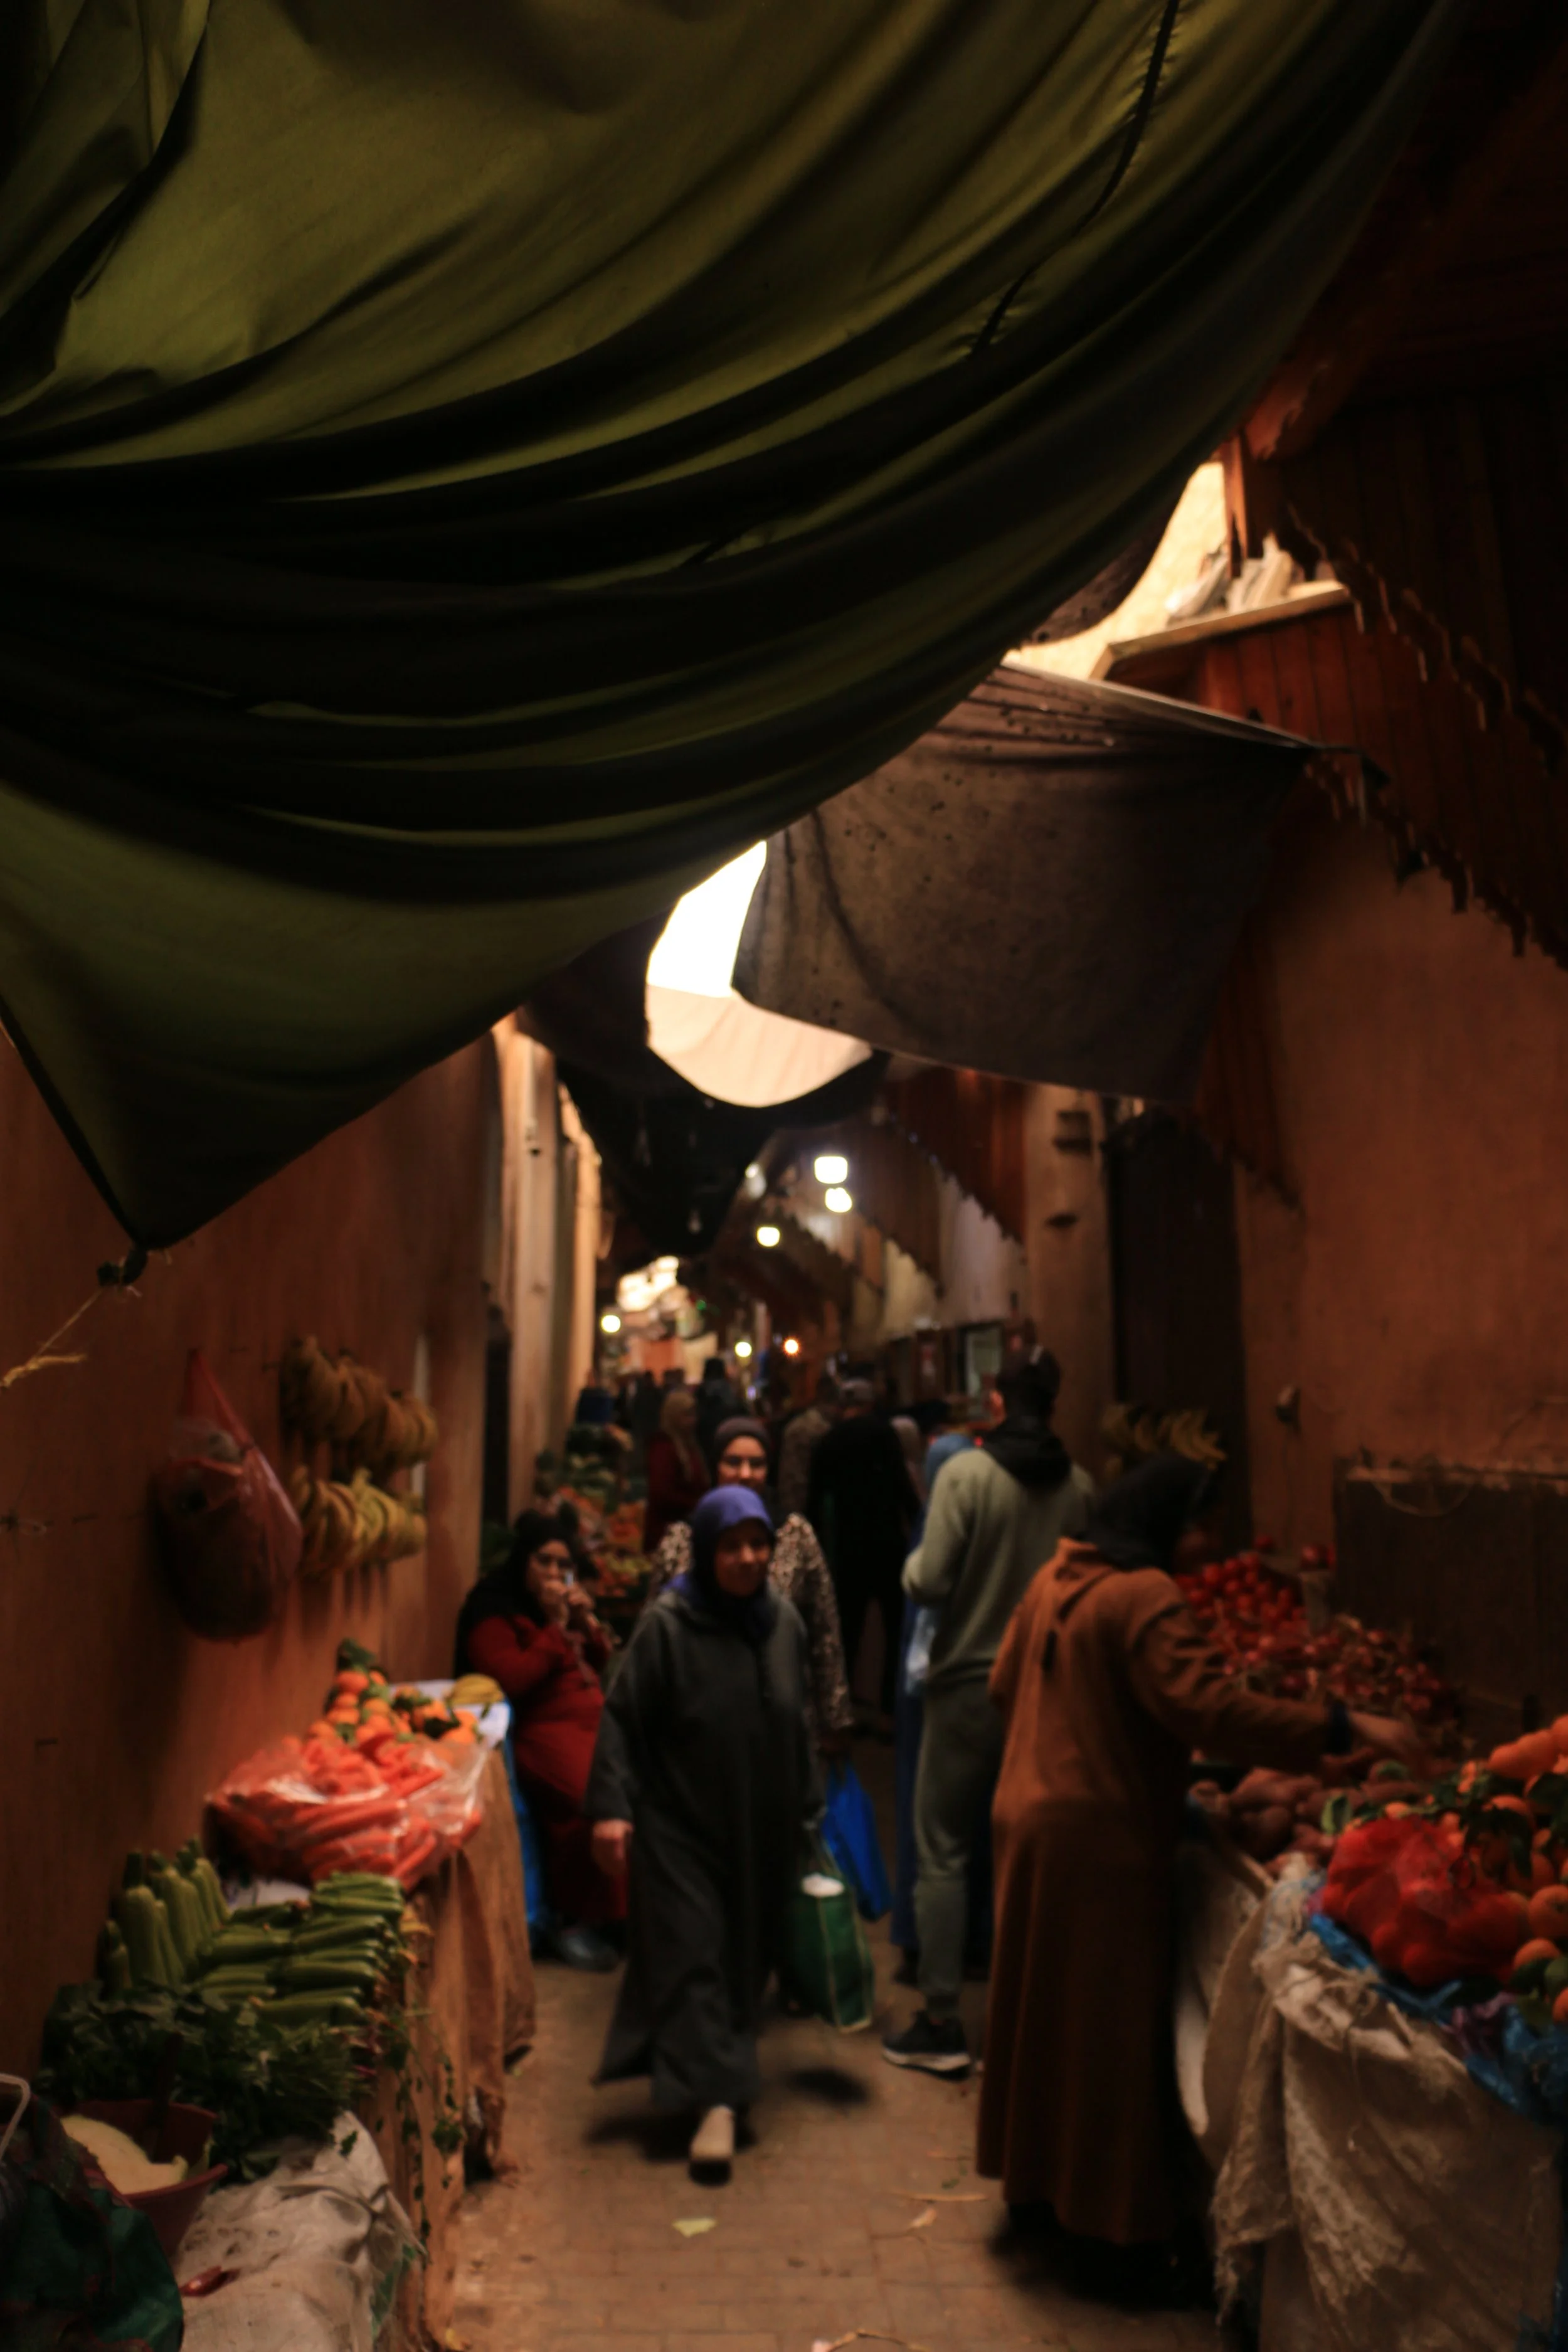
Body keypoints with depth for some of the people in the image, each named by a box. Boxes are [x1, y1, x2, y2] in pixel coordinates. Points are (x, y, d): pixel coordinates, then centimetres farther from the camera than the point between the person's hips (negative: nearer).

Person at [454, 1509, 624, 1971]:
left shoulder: (564, 1601, 21)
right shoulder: (492, 1611, -1)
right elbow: (511, 1681, -14)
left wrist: (588, 1624, 7)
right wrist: (554, 1627, -10)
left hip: (595, 1719, 7)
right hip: (543, 1729, -7)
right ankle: (576, 1923, -13)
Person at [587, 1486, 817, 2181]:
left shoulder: (784, 1622, 0)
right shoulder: (667, 1625, -16)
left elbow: (797, 1724, 11)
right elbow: (622, 1720, -13)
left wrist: (806, 1808, 15)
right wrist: (612, 1806, -20)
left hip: (761, 1828, 5)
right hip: (682, 1824, -5)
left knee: (748, 1950, 16)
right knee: (693, 1953, -3)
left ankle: (726, 2069, 38)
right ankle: (716, 2100, 7)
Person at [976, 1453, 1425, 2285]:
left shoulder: (1057, 1577, 5)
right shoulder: (1143, 1598, -21)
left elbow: (1006, 1685, 14)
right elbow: (1213, 1709, -28)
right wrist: (1345, 1728, -25)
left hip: (1030, 1816, 9)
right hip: (1101, 1841, -9)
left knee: (1041, 2007, 22)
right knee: (1108, 2025, 7)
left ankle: (1034, 2178, 39)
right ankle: (1114, 2218, 22)